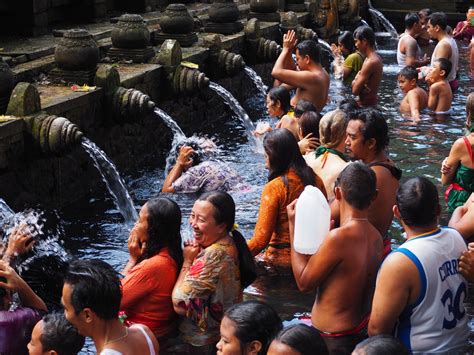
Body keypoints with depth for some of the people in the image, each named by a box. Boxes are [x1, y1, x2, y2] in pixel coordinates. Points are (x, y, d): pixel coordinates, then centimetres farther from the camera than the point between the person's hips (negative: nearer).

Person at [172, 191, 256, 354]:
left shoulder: (214, 255, -30)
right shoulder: (226, 243, -2)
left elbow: (180, 304, -25)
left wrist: (187, 261, -16)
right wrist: (193, 257, -9)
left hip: (205, 342, -9)